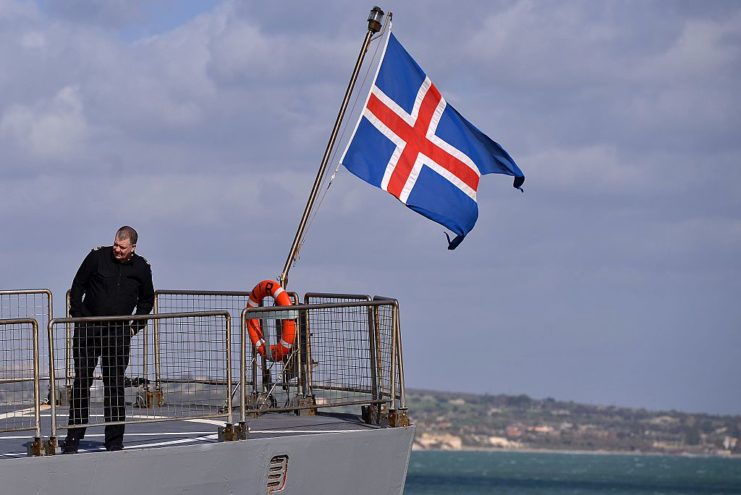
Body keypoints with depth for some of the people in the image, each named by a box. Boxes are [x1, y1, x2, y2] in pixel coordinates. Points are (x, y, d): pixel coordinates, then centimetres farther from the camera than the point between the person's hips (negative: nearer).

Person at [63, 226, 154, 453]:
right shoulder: (97, 257, -4)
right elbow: (78, 286, 6)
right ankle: (73, 439, 5)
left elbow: (146, 300, 17)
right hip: (88, 329, -1)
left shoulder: (141, 268, 2)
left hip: (118, 333, 1)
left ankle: (114, 441, 8)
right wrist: (77, 317, 1)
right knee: (82, 382, -1)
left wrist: (135, 327, 9)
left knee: (115, 385, 3)